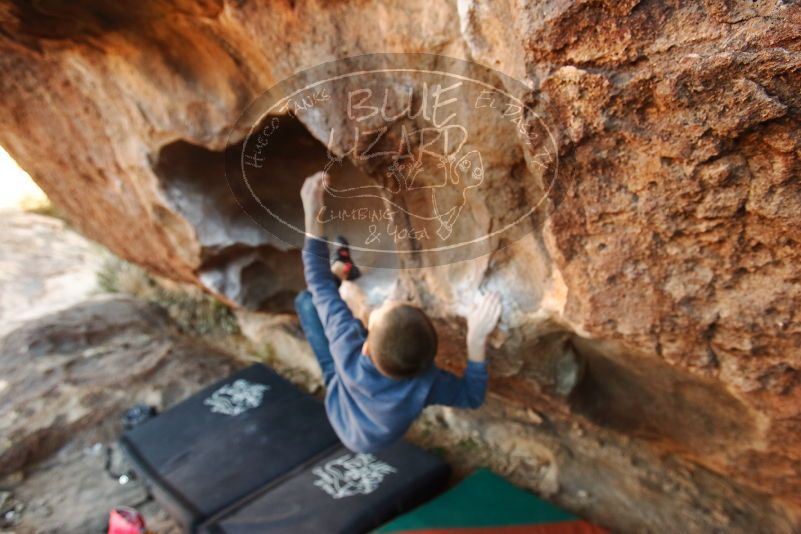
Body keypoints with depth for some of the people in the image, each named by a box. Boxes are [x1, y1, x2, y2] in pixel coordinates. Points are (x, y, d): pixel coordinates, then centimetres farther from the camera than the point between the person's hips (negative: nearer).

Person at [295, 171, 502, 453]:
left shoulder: (348, 350, -48)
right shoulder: (424, 383, -47)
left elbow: (319, 284, -35)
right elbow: (472, 396, -26)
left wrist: (313, 215, -33)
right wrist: (477, 339, -40)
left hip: (341, 408, -1)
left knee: (307, 299, 5)